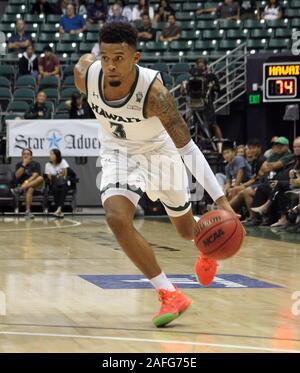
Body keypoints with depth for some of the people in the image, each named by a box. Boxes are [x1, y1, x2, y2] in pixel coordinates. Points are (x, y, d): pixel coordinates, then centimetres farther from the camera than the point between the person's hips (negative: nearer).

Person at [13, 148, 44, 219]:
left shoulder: (36, 164, 7)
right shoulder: (19, 165, 10)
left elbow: (35, 175, -11)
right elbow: (17, 175, -7)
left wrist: (27, 181, -27)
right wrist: (24, 165, -12)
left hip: (35, 184, 1)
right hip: (22, 184, -1)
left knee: (40, 178, -32)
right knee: (29, 189, -38)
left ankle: (20, 189, -41)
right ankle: (27, 211, -48)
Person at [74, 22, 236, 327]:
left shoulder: (153, 91, -37)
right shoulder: (85, 73, -26)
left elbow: (187, 148, -34)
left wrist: (220, 200, -40)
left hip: (159, 151, -2)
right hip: (118, 154, 2)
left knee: (187, 230, 15)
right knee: (117, 219, -25)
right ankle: (169, 294, -15)